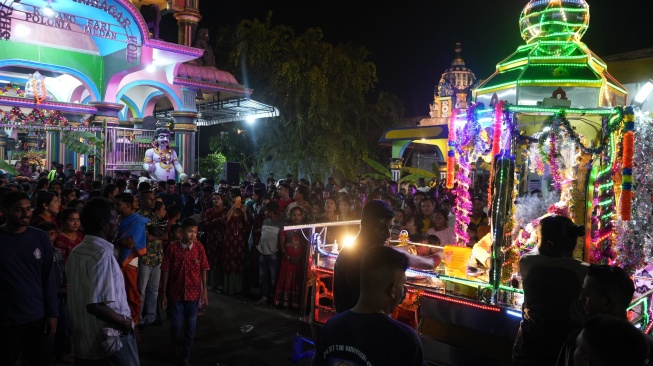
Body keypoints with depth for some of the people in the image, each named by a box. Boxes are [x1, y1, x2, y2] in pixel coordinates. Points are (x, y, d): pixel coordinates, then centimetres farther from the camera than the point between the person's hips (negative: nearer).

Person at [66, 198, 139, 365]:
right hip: (110, 340, -8)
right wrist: (124, 321, -16)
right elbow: (95, 305, -28)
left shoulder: (76, 252, 7)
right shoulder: (102, 254, -21)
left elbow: (83, 297, 14)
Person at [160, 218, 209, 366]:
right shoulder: (173, 248, -9)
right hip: (176, 293, -1)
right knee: (176, 324, 8)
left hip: (193, 293, 1)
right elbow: (166, 271, -3)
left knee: (190, 327, 7)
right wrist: (164, 292, -2)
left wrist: (205, 292, 0)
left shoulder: (199, 248, -6)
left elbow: (203, 270, 0)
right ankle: (172, 349, 39)